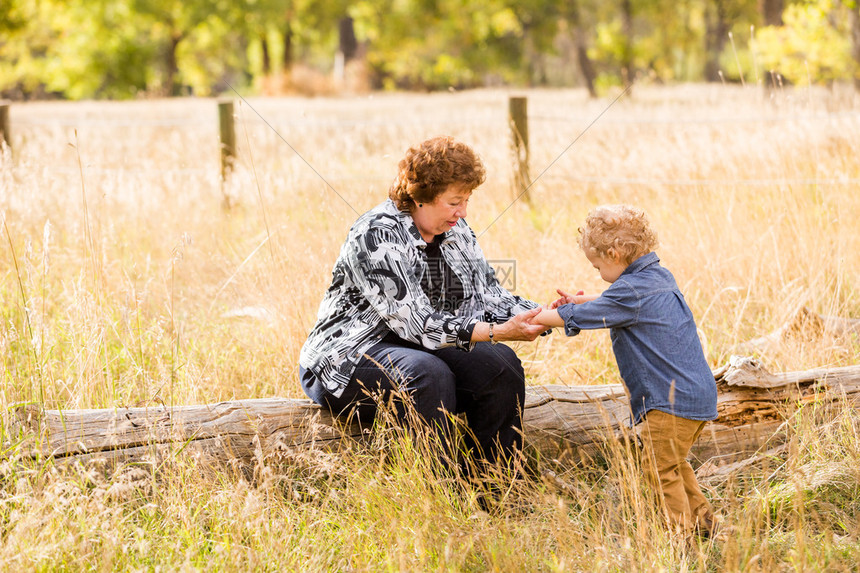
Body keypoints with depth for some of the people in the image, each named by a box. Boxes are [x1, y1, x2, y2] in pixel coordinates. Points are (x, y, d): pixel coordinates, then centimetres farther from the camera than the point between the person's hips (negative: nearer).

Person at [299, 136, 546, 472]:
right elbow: (415, 322, -27)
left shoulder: (455, 230, 6)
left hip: (415, 350, 8)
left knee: (499, 362, -16)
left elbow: (487, 296, 4)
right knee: (428, 373, -36)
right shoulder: (376, 235, -21)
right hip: (344, 362, -7)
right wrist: (495, 332, -33)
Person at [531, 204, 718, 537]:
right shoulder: (660, 277, 12)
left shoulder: (630, 290, -17)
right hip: (698, 393, 10)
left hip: (672, 400, -10)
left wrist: (535, 319, 4)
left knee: (660, 469, -2)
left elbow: (575, 318, -10)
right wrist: (580, 300, 23)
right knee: (673, 463, 23)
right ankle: (701, 520, 27)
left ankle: (681, 531, -1)